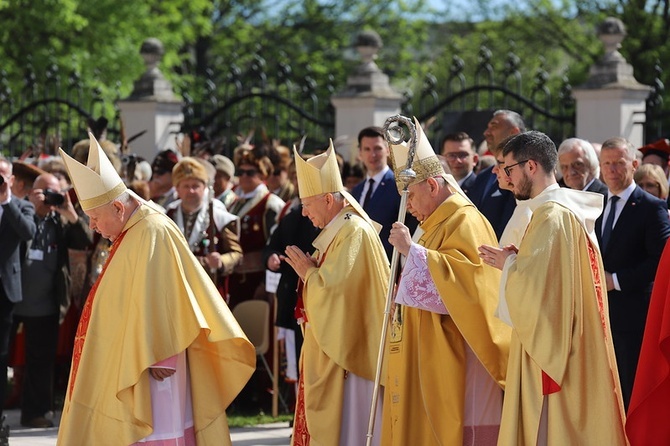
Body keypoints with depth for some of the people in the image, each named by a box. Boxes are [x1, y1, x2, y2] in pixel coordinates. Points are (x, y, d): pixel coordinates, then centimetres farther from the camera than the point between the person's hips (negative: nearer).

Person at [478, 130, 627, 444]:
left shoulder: (552, 217, -18)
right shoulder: (566, 210, 13)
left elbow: (530, 284, -26)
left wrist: (508, 263, -7)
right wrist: (513, 261, 6)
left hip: (553, 348, -10)